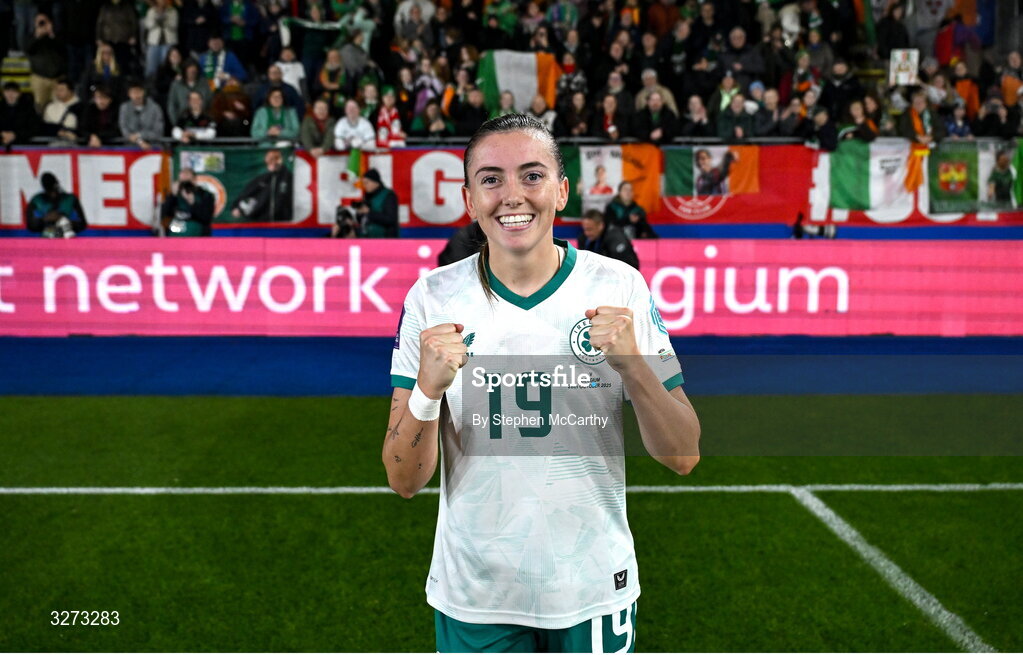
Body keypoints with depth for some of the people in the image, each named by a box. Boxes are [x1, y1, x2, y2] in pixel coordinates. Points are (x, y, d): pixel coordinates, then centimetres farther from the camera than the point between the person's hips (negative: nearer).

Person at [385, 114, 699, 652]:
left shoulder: (620, 288, -9)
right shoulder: (433, 299, -9)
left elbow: (683, 457, -8)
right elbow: (405, 481, -9)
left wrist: (632, 365, -24)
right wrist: (428, 390, -26)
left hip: (595, 584, 1)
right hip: (473, 594, 0)